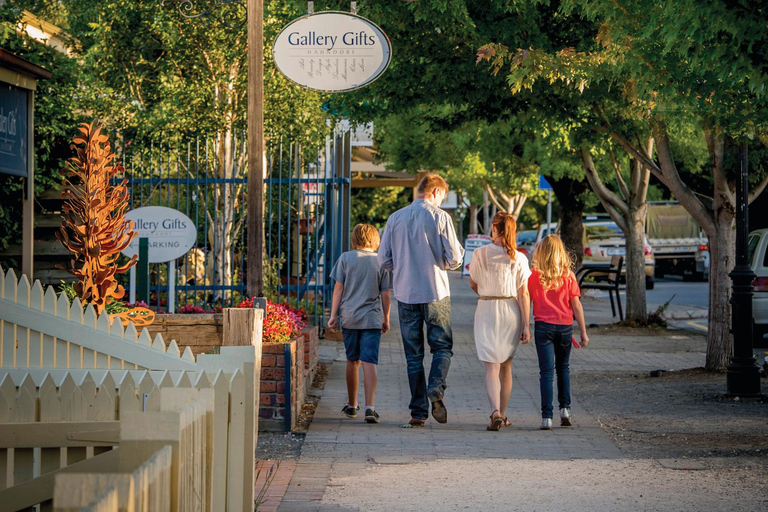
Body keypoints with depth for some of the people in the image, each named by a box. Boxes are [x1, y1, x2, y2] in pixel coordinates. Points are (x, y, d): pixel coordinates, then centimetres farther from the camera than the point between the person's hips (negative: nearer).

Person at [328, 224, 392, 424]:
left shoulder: (346, 258, 1)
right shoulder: (381, 262, 2)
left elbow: (339, 288, 0)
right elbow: (385, 294, 4)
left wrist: (333, 314, 4)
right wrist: (386, 319, 14)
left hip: (349, 317, 1)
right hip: (372, 319, -1)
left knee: (352, 361, 14)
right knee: (369, 363, -5)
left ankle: (352, 405, 25)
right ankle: (370, 407, -18)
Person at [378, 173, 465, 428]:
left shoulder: (395, 218, 4)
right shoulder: (440, 217, -6)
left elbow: (384, 260, 5)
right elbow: (453, 259, -8)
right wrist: (459, 250, 14)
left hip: (405, 293, 3)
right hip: (435, 292, -3)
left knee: (413, 354, 8)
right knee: (442, 346, 9)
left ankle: (418, 413, 6)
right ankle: (436, 389, -18)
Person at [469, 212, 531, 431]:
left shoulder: (481, 254, -6)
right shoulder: (519, 258, -4)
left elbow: (473, 284, 7)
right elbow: (523, 294, -5)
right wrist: (526, 326, -2)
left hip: (487, 312, -2)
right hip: (511, 312, 2)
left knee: (491, 366, -5)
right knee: (506, 366, 16)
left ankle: (495, 411, -25)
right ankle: (503, 415, 23)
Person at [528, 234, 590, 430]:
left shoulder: (534, 276, -4)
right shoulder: (568, 276, -1)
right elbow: (576, 305, 0)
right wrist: (583, 332, 4)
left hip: (543, 326, -2)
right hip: (565, 326, 2)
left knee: (546, 371, -2)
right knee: (563, 367, 21)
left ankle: (547, 417, -8)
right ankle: (565, 408, 15)